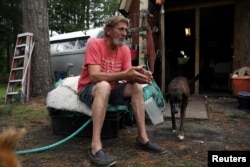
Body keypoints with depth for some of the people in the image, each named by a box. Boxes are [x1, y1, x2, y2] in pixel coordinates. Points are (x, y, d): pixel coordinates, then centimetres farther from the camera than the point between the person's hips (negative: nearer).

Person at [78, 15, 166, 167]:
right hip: (88, 89, -5)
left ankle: (143, 138, -12)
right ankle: (96, 147, -39)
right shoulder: (95, 44, -17)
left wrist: (137, 74, -33)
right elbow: (94, 76, -29)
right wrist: (125, 75, -38)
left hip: (110, 90, 6)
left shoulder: (125, 50, 0)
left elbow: (127, 77, -9)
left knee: (136, 87, -15)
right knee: (104, 86, -38)